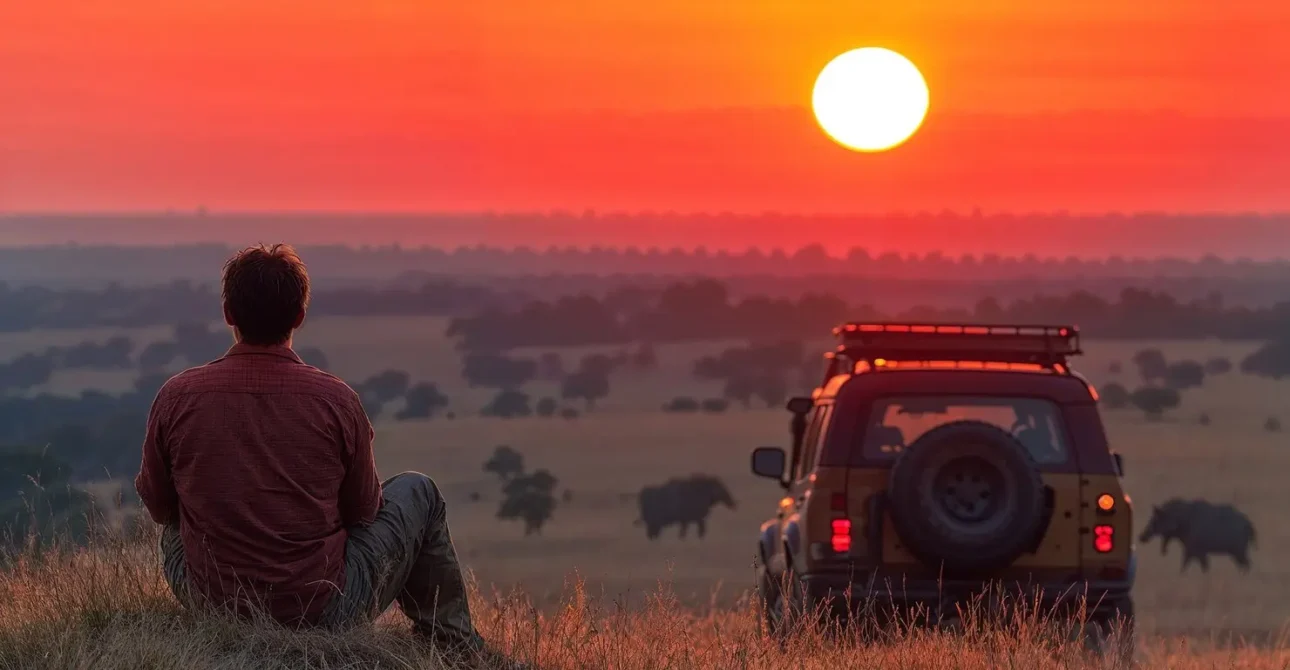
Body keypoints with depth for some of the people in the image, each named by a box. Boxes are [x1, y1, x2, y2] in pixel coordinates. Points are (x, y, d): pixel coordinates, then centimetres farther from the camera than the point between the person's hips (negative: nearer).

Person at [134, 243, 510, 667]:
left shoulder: (177, 398, -12)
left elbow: (157, 504, 4)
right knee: (418, 492, 23)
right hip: (324, 609, -2)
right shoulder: (336, 401, -14)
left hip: (209, 601, 2)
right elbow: (363, 509, 0)